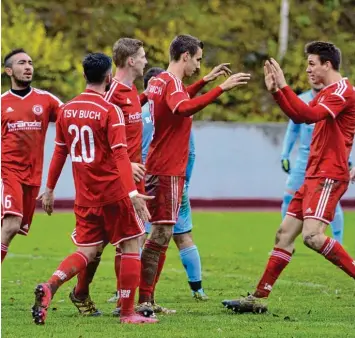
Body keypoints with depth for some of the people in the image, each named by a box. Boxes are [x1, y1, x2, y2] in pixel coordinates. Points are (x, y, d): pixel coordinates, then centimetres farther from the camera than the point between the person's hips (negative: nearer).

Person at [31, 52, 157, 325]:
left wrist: (50, 189, 20)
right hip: (113, 193, -6)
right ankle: (128, 312, 5)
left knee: (87, 251, 11)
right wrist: (133, 193, -23)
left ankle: (50, 286, -14)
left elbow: (60, 152, 12)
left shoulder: (67, 109, 5)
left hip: (85, 198, 6)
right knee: (131, 246, 7)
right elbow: (120, 155, -19)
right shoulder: (110, 111, -12)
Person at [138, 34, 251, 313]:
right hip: (168, 170, -10)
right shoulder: (172, 83, -15)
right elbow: (183, 108, -37)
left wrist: (204, 81, 31)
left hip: (159, 167, 10)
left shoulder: (159, 81, 14)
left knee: (161, 233, 11)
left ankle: (145, 298, 13)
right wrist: (221, 88, -40)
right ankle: (144, 298, -8)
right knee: (162, 233, -8)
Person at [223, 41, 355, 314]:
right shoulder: (327, 93, 19)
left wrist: (284, 86, -24)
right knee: (285, 234, 9)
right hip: (314, 175, 10)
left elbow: (310, 115, -25)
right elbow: (298, 116, 24)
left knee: (312, 235, -24)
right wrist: (275, 90, 13)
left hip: (329, 176, -10)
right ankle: (259, 298, 12)